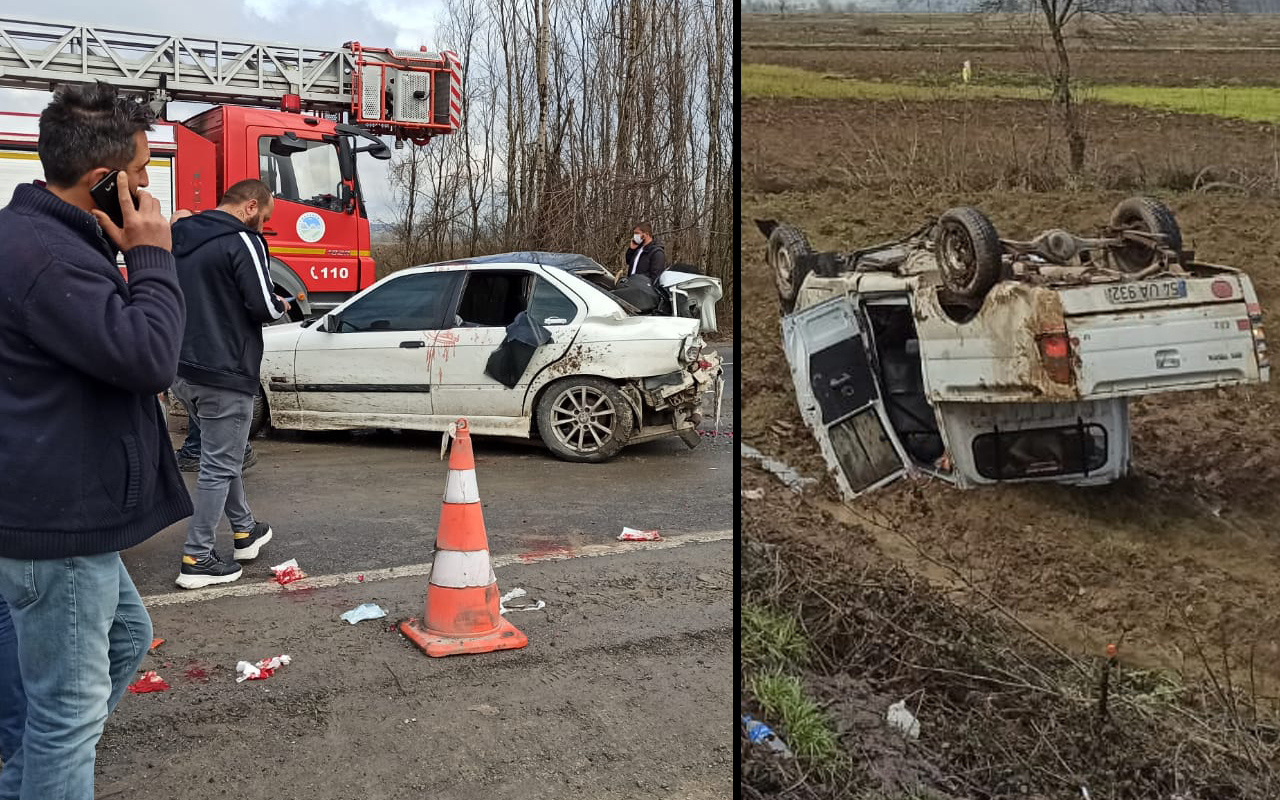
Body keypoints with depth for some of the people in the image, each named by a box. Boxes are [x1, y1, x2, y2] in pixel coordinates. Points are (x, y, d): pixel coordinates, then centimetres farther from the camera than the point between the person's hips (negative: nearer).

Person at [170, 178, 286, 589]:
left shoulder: (181, 237, 12)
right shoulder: (242, 241, -14)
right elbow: (263, 307, -18)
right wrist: (282, 306, 3)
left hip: (183, 371, 9)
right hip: (224, 374, -9)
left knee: (222, 455, 22)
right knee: (219, 466, 0)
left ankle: (244, 531, 35)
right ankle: (197, 559, 5)